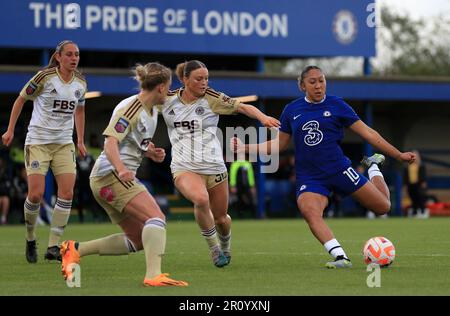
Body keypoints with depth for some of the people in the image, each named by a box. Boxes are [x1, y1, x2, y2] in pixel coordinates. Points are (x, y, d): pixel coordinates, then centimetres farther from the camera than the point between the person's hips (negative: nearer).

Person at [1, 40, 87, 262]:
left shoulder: (80, 83, 4)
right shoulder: (45, 77, -10)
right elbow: (21, 100, 1)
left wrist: (80, 140, 18)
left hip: (64, 143, 4)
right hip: (38, 141, -4)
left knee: (67, 192, -11)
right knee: (36, 194, -12)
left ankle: (53, 247, -6)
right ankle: (30, 240, 14)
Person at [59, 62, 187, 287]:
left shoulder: (152, 112, 16)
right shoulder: (130, 107, -12)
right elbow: (110, 142, -21)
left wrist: (151, 153, 7)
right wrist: (121, 169, -37)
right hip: (110, 175, -10)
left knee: (137, 240, 6)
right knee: (156, 218, -23)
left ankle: (75, 249, 8)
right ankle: (153, 275, -35)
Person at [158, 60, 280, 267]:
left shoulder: (212, 98, -3)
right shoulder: (167, 100, 1)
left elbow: (243, 107, -3)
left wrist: (263, 117, -22)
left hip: (214, 168, 1)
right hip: (184, 168, -1)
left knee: (221, 218, 11)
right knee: (201, 199, -32)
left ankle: (225, 247, 47)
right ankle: (213, 247, -10)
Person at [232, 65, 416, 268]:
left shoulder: (336, 105, 0)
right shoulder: (291, 110, 6)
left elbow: (367, 133, 2)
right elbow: (279, 144, 16)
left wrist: (398, 155, 0)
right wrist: (244, 148, 7)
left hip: (339, 170, 0)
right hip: (309, 178, 0)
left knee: (383, 207, 2)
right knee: (309, 212, -33)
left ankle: (373, 167, 32)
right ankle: (340, 257, -38)